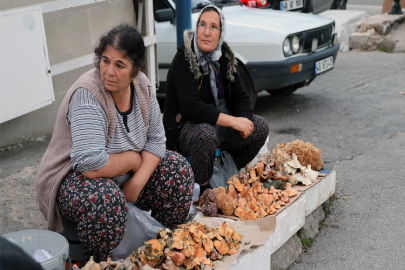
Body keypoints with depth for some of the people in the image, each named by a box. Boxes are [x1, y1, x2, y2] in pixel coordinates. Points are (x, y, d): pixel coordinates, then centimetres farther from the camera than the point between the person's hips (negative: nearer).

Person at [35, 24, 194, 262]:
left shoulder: (141, 85, -9)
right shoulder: (87, 94, -29)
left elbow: (156, 138, -4)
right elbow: (91, 166, -35)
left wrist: (137, 183, -18)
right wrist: (133, 158, -18)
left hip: (122, 175, 7)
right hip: (73, 180, -6)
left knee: (178, 169, -5)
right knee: (107, 200, -37)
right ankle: (97, 263, -8)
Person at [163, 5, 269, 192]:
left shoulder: (225, 57, 1)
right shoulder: (183, 59, -19)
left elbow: (240, 97, 1)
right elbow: (191, 107, -29)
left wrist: (244, 119, -21)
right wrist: (232, 121, -33)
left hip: (221, 124, 7)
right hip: (187, 127, -7)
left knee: (260, 127, -9)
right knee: (205, 134, -37)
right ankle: (200, 189, -14)